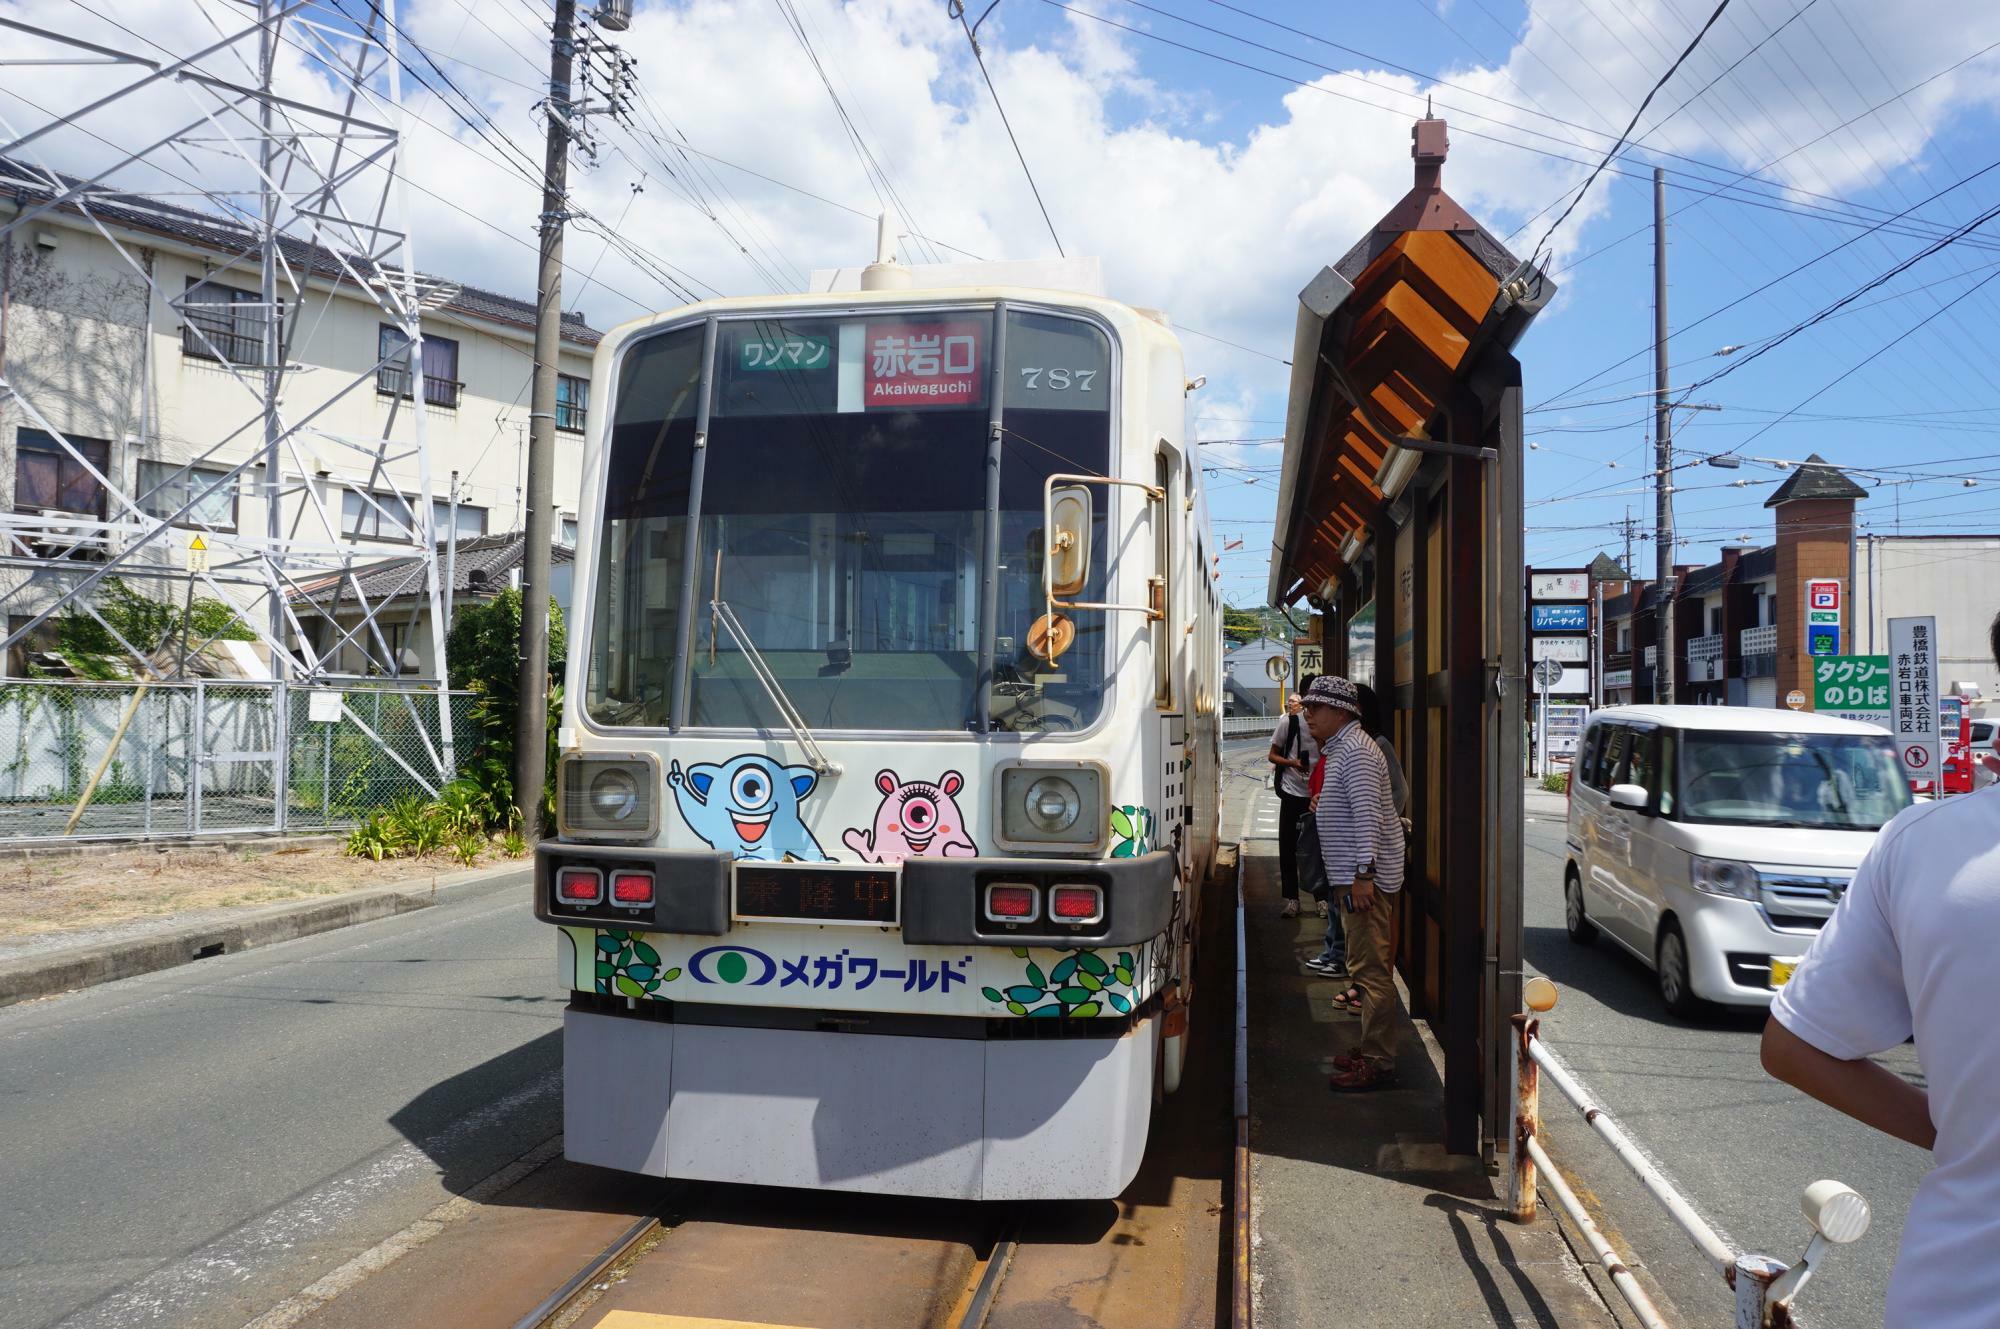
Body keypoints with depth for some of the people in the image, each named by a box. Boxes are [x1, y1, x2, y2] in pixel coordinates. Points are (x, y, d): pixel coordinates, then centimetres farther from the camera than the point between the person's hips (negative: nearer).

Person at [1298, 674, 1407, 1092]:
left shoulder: (1355, 751, -14)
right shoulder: (1339, 748, 18)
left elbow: (1368, 816, -22)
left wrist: (1363, 874, -25)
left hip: (1364, 878, -11)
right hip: (1354, 877, 11)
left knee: (1370, 970, -8)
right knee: (1366, 967, 16)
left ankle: (1378, 1063, -5)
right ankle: (1371, 1048, 25)